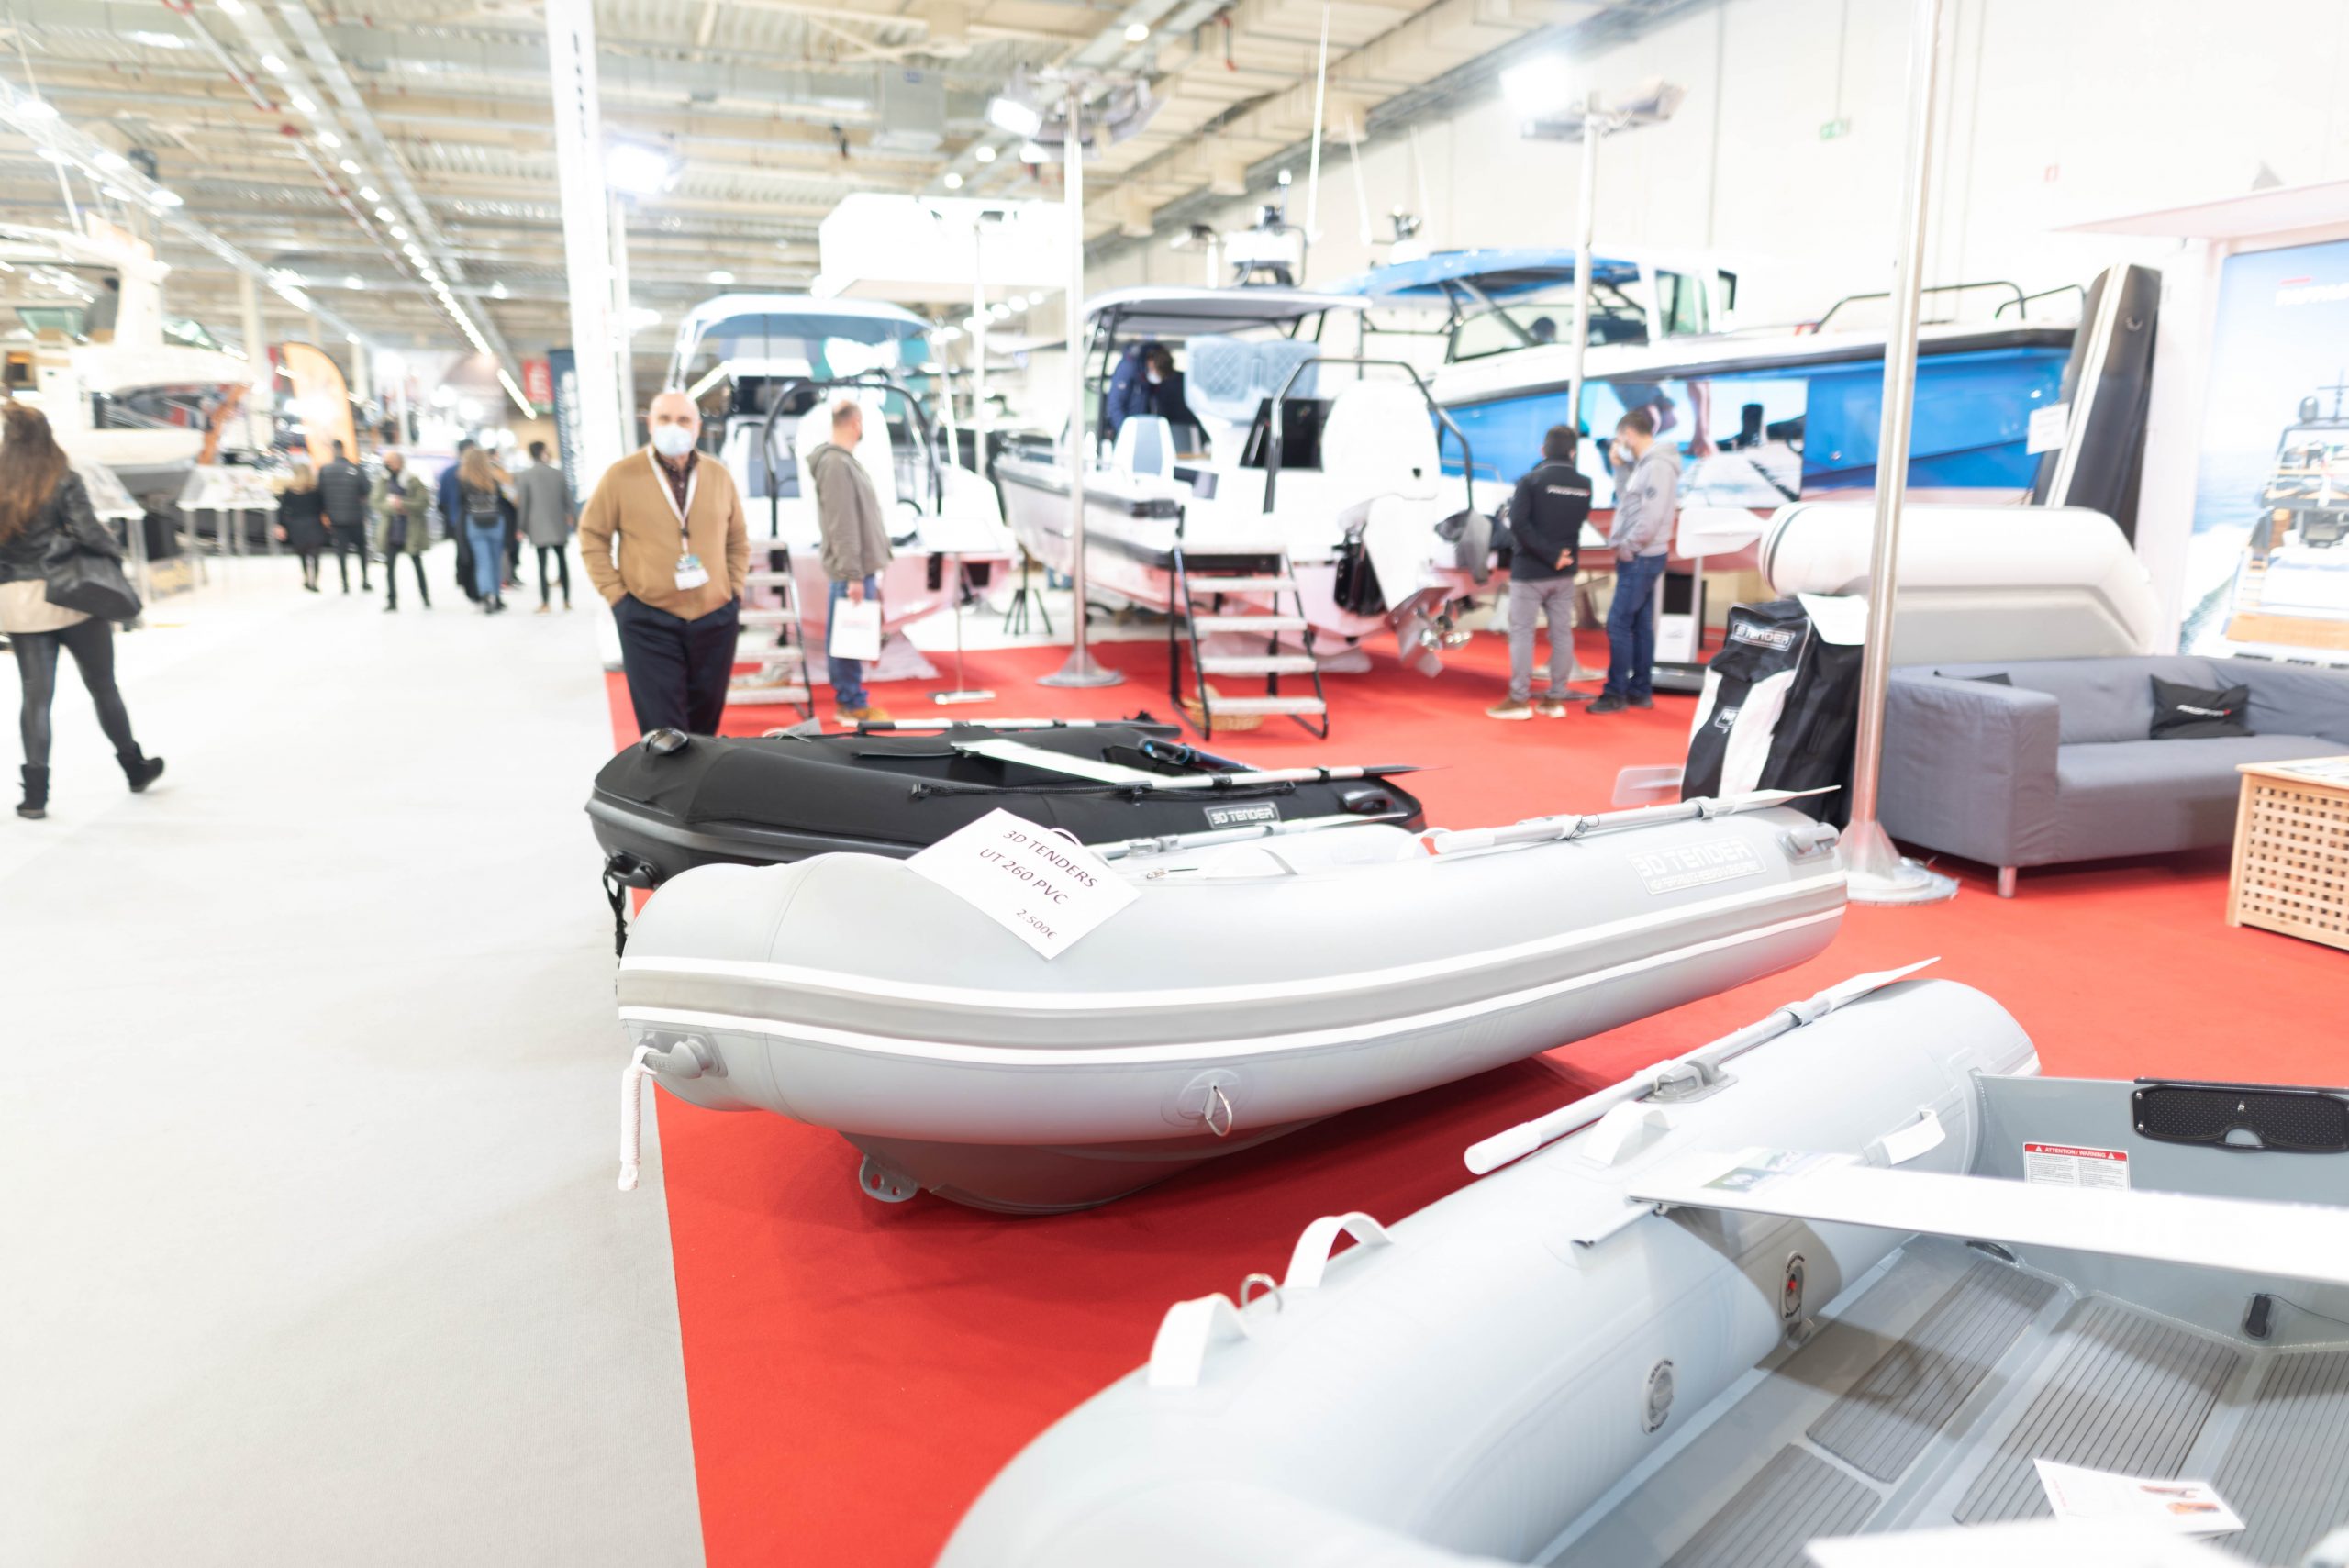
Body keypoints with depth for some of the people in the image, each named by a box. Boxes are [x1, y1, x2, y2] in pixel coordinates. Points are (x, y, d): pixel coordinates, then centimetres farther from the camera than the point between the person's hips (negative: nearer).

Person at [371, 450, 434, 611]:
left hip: (411, 532, -3)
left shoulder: (414, 481, -7)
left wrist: (403, 504, -22)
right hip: (391, 532, 3)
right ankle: (391, 601, 7)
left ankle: (425, 597, 24)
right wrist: (391, 506, -18)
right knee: (389, 566, 1)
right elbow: (375, 502, -1)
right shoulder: (382, 482, 4)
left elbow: (424, 502, -13)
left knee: (418, 565, 10)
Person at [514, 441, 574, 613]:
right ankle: (566, 600, 14)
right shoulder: (558, 473, 1)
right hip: (559, 526, 2)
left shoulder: (524, 476, -5)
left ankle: (545, 603, -6)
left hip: (538, 527, -2)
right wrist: (575, 520, 12)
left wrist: (523, 527, 2)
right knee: (562, 560, 12)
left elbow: (522, 503, -5)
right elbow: (567, 499, 4)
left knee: (542, 564, -1)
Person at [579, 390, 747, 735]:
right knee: (664, 733, -2)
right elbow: (592, 536, 2)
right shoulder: (621, 475, -5)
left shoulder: (719, 476, 5)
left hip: (716, 618, 3)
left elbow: (738, 540, 14)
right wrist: (616, 594, -4)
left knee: (705, 723, 14)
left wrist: (735, 591, 5)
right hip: (649, 620, -3)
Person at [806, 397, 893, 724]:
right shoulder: (836, 464, -16)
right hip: (852, 571, -10)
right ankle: (853, 704, 1)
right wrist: (853, 575, -22)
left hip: (861, 567, 10)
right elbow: (841, 525, -21)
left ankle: (848, 700, 19)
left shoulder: (845, 460, 16)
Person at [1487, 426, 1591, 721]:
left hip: (1529, 571, -5)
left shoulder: (1531, 481, -11)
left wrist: (1550, 554, -16)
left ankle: (1518, 699, -1)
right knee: (1562, 633, 9)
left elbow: (1519, 524, -19)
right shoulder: (1584, 485, 4)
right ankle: (1555, 698, 13)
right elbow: (1576, 522, 9)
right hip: (1564, 574, 5)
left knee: (1522, 632, 0)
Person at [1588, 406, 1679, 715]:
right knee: (1640, 625, 12)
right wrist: (1620, 467, 10)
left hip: (1640, 557, -10)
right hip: (1641, 556, 10)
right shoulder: (1645, 464, 13)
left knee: (1618, 624, -8)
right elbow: (1628, 502, 16)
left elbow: (1652, 516, -24)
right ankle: (1641, 691, 17)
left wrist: (1627, 548, -16)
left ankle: (1616, 694, -4)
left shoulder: (1657, 465, -17)